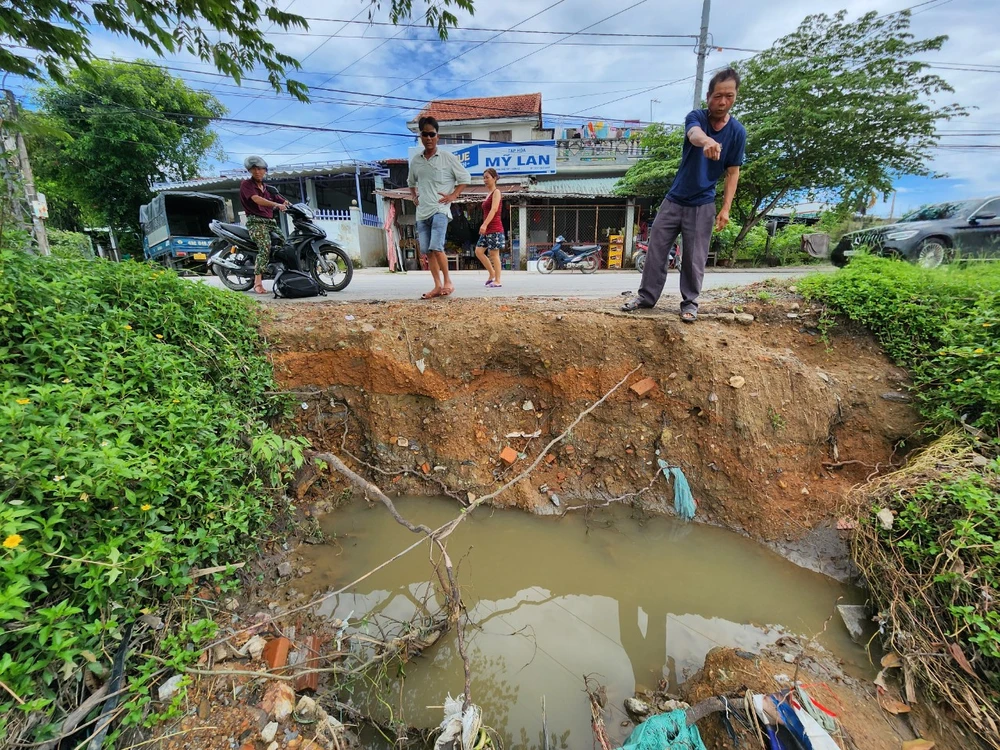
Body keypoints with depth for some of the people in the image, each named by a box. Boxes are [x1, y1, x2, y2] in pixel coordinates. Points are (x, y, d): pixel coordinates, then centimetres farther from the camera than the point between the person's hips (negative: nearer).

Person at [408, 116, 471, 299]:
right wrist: (414, 197, 14)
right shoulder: (415, 161, 13)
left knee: (436, 247, -20)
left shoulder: (448, 158, -1)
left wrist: (453, 196, -5)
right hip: (422, 212, 6)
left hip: (439, 210, -6)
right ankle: (438, 286, 10)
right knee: (427, 250, 3)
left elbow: (465, 178, 5)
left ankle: (447, 282, -3)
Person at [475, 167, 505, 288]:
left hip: (494, 228, -9)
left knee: (493, 254, -7)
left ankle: (497, 281, -1)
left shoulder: (496, 192, -6)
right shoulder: (488, 193, 19)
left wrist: (484, 224, -29)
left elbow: (494, 209, -20)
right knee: (478, 251, 5)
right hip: (487, 229, 9)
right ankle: (492, 274, 15)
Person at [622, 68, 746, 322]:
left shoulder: (737, 132, -3)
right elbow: (694, 134, -32)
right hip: (674, 200, 1)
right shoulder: (696, 117, -7)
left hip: (702, 205, 0)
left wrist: (726, 208, -8)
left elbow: (733, 172, 1)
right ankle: (646, 297, 14)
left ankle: (690, 303, 15)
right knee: (656, 249, 2)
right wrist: (707, 140, -56)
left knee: (694, 258, 1)